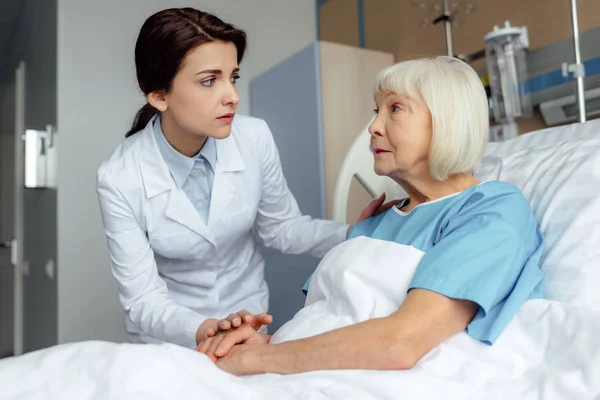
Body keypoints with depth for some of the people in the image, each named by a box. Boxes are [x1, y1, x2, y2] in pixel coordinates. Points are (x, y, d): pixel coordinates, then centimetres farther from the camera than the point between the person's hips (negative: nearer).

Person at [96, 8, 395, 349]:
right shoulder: (120, 178, -21)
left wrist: (353, 234, -16)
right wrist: (204, 329, -35)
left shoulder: (255, 138, -16)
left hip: (247, 321, 1)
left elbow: (282, 227, -2)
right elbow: (143, 301, -18)